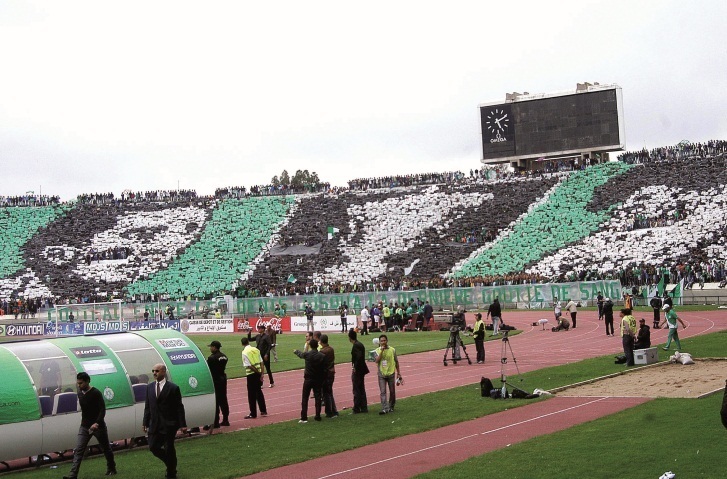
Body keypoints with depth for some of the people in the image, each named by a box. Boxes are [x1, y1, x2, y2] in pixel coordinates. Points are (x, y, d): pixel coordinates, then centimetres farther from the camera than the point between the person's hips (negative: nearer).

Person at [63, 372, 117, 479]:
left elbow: (102, 410, -20)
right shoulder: (80, 393, 4)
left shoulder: (96, 393, -16)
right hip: (84, 426, 5)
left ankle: (111, 469, 31)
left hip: (98, 426, -5)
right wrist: (84, 421, 15)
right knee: (78, 450, -8)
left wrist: (97, 423, -32)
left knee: (106, 449, 11)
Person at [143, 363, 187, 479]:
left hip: (169, 424, -5)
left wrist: (182, 425, -10)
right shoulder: (150, 387, 7)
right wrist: (145, 422, 8)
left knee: (169, 448, 3)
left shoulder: (173, 388, -9)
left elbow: (179, 407, -8)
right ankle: (171, 463, 29)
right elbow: (147, 406, 12)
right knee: (153, 447, 4)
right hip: (155, 424, 5)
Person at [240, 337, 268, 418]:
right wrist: (262, 373, -1)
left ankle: (253, 414, 7)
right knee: (259, 391, 18)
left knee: (251, 394, 3)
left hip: (251, 374, -5)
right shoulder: (256, 349, 5)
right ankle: (263, 411, 20)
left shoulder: (244, 352, -12)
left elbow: (249, 366, -18)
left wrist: (259, 373, -10)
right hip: (259, 373, 5)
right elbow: (261, 362, 0)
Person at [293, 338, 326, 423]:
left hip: (308, 379, -1)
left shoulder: (307, 354, -10)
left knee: (305, 398, 3)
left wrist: (296, 351, 36)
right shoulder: (322, 356, -8)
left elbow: (300, 355, 14)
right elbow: (324, 369, -6)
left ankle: (304, 418, -1)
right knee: (318, 398, 9)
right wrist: (322, 379, 5)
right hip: (318, 380, 1)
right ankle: (318, 416, 12)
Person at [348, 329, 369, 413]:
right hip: (362, 370, 9)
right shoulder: (360, 344, 10)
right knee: (361, 389, 15)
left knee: (356, 390, -1)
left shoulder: (355, 346, -18)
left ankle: (356, 408, 4)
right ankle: (364, 408, 19)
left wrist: (355, 367, -21)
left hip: (357, 370, -9)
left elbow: (359, 357, -29)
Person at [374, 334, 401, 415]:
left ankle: (391, 407, 27)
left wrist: (398, 373, 8)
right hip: (381, 374, 0)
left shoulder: (392, 350, -2)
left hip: (391, 373, 0)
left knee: (392, 392, 9)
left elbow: (396, 362, 7)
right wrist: (381, 351, -19)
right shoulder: (378, 350, -1)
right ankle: (384, 408, -13)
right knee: (382, 392, -9)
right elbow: (377, 361, -15)